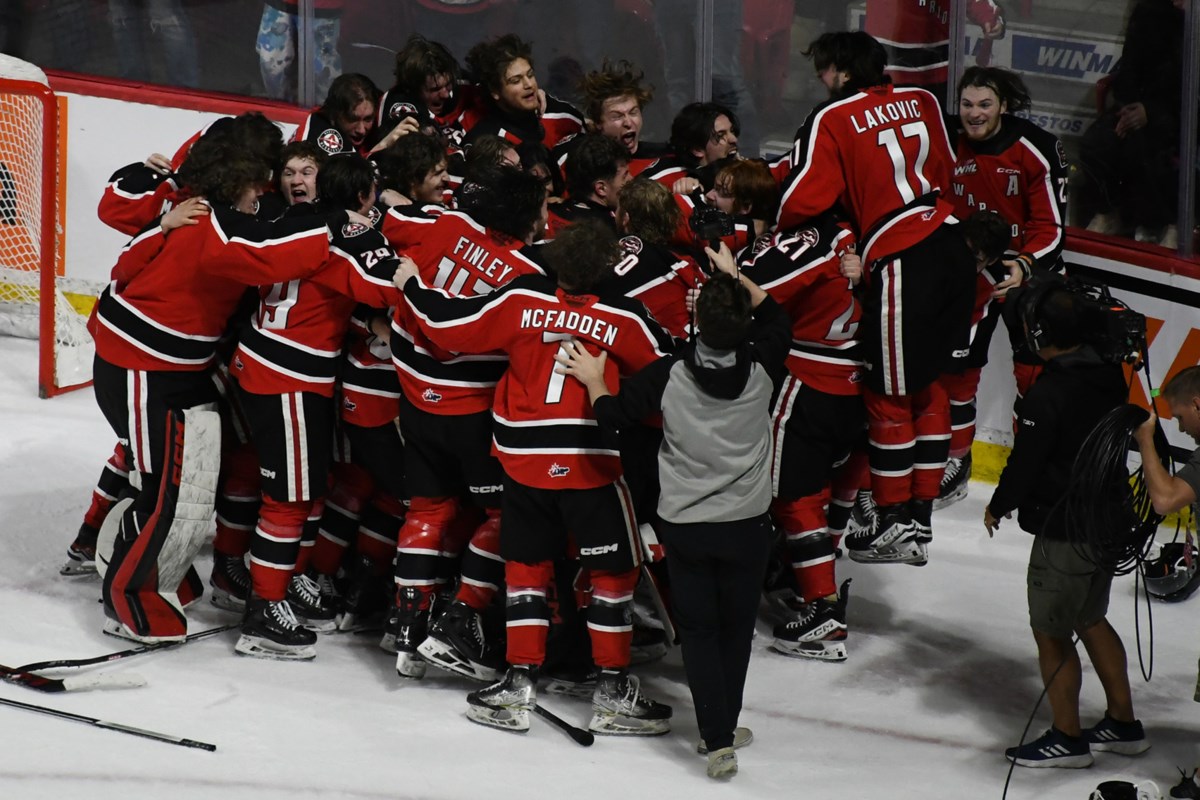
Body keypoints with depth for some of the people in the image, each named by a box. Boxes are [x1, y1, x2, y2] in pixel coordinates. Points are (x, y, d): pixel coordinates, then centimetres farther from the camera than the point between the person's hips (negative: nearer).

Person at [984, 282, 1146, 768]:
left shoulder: (1047, 395, -25)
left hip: (1064, 532, -9)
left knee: (1050, 631, 6)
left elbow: (1025, 463, -17)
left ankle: (1067, 737, 15)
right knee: (1090, 620, 22)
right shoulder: (1107, 376, 0)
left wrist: (999, 507, 0)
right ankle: (1123, 724, 30)